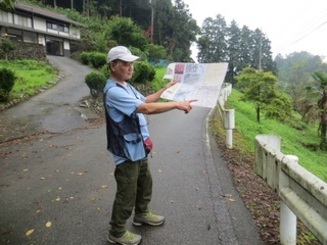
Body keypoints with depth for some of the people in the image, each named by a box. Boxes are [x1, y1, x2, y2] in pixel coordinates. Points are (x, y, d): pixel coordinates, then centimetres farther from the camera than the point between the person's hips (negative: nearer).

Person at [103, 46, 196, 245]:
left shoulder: (126, 86, 10)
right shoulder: (114, 91, -24)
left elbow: (145, 100, 23)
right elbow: (146, 108, -31)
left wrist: (166, 88, 20)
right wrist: (177, 104, -24)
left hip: (138, 149, 10)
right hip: (127, 152, -10)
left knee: (145, 183, 25)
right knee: (127, 194, 4)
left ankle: (142, 215, 47)